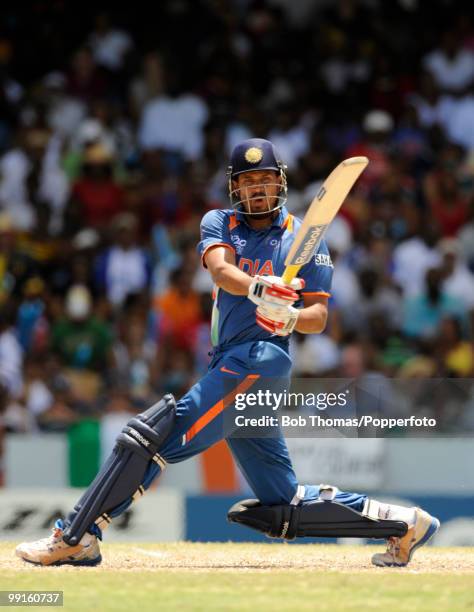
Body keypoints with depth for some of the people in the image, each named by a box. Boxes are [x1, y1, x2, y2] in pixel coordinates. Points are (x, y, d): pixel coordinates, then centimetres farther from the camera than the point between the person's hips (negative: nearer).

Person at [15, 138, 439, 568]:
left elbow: (319, 318, 0)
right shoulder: (220, 224, 14)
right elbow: (221, 270, -8)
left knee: (155, 433, -21)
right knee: (284, 511, 9)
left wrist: (291, 318, -24)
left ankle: (76, 537, -23)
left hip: (260, 358, -7)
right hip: (230, 366, 7)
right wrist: (258, 288, -30)